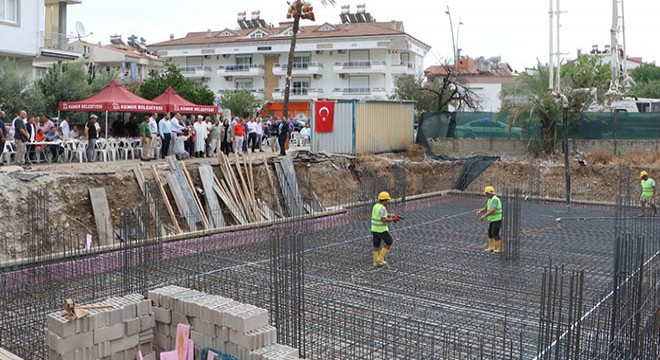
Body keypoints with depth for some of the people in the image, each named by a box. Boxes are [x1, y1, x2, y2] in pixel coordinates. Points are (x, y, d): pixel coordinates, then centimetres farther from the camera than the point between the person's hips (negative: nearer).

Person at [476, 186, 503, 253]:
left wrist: (484, 216, -38)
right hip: (492, 219, 10)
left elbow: (493, 210, -36)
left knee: (495, 234, -7)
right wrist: (480, 211, -8)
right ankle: (491, 247, 20)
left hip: (497, 219, -10)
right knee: (490, 233, 12)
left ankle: (500, 248, 4)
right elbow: (485, 208, 12)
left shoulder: (495, 199, -24)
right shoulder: (490, 199, 10)